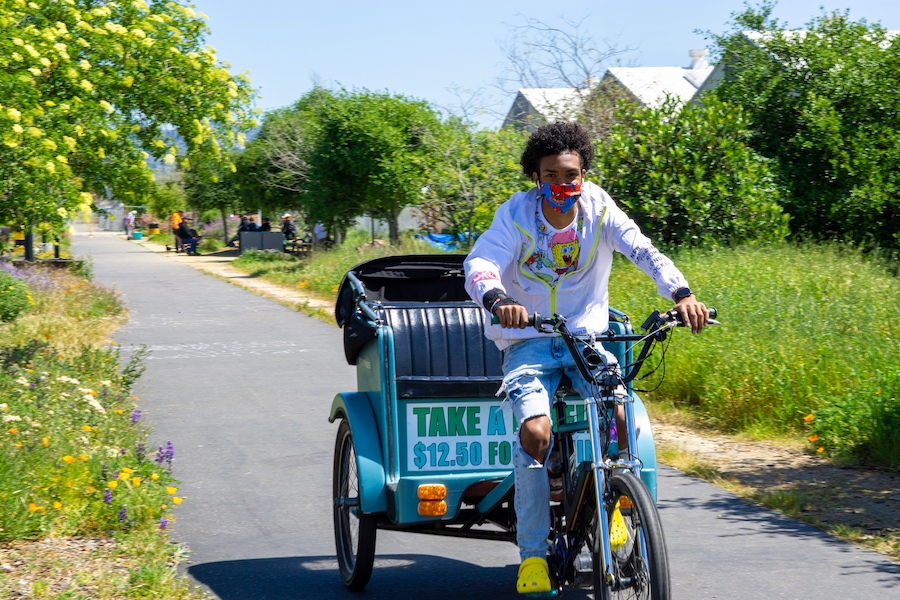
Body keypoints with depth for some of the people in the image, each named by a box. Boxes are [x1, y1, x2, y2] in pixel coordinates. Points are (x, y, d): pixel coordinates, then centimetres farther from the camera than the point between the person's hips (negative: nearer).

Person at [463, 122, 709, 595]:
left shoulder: (599, 211, -3)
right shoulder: (516, 215, -8)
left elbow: (643, 252, -15)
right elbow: (479, 264, -23)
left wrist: (682, 294, -34)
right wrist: (498, 299, -46)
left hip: (587, 339, 2)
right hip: (528, 343, -2)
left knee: (621, 417, -25)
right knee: (535, 432, -26)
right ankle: (533, 552, -11)